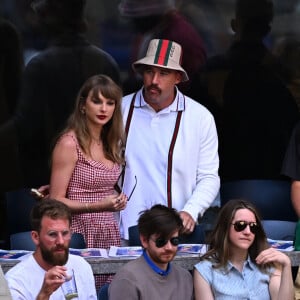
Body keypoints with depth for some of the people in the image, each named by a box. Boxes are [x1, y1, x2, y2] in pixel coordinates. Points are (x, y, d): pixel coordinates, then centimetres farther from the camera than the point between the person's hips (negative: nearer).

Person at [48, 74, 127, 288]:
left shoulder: (111, 144, 12)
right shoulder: (69, 143, -9)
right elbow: (56, 201, -11)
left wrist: (116, 201, 7)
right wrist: (99, 206, -20)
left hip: (110, 234, 6)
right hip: (81, 235, -6)